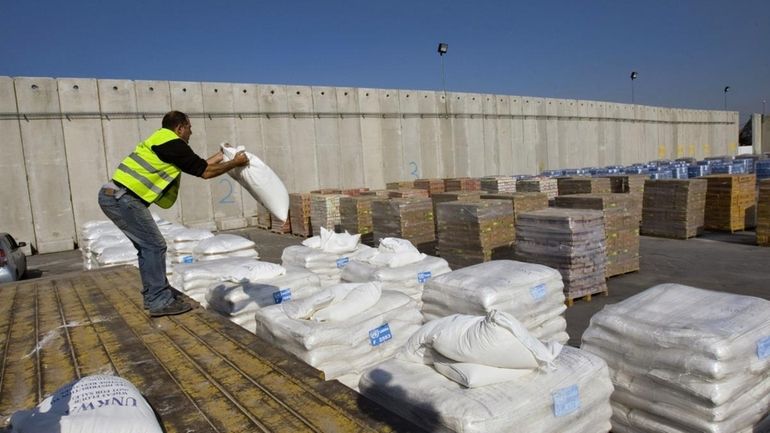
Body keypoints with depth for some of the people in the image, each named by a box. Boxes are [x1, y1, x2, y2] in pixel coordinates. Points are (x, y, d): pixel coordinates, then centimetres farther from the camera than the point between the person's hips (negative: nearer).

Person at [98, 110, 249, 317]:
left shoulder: (162, 142, 21)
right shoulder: (173, 144, -9)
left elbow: (197, 165, 28)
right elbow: (205, 172, -4)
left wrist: (219, 157, 36)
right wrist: (235, 163, 7)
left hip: (112, 195, 10)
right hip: (122, 198, -10)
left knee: (147, 245, 16)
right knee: (154, 245, -7)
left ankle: (153, 294, 24)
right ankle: (160, 302, -3)